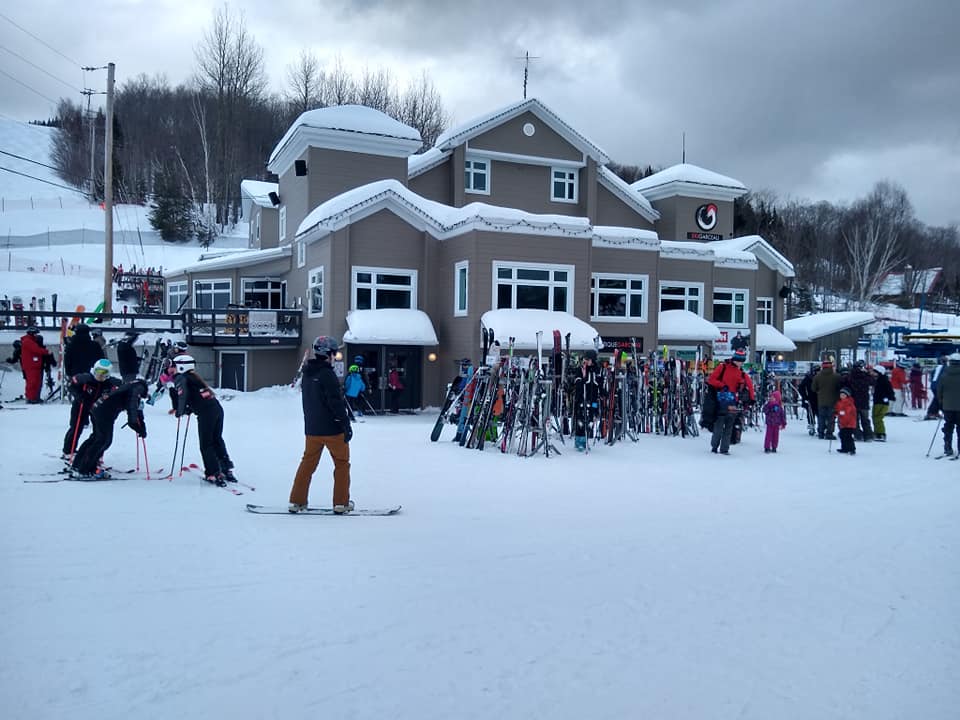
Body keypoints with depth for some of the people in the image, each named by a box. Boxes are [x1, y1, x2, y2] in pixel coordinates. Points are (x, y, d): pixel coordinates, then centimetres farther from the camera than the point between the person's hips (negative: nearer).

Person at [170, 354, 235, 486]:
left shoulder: (181, 378, 0)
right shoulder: (194, 376, 24)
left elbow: (183, 395, -14)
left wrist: (180, 412, -2)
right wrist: (187, 409, 23)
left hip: (206, 413, -8)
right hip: (217, 408, 8)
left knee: (206, 445, 1)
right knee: (217, 441, 17)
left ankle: (214, 474, -1)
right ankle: (227, 470, 19)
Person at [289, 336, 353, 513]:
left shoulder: (307, 374, 9)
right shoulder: (327, 374, -17)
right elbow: (336, 402, -20)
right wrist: (346, 425, -16)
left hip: (311, 429, 7)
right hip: (332, 429, -7)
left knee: (307, 463, 13)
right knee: (342, 463, 6)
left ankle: (296, 502, 12)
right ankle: (341, 503, 6)